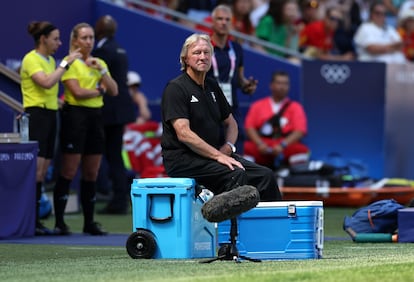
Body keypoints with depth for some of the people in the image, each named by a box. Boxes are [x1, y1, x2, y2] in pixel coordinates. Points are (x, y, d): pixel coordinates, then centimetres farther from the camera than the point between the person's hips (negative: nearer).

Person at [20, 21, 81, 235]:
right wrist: (65, 63, -20)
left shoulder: (51, 61, 18)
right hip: (36, 115, -9)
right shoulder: (31, 59, -9)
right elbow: (46, 82, -24)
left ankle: (36, 221, 9)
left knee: (43, 170, 7)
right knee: (36, 168, -14)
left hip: (50, 115, 9)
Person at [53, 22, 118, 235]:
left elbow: (114, 91, 8)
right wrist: (100, 90, 0)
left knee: (92, 173, 7)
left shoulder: (99, 63, 16)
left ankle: (89, 222, 13)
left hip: (95, 116, 6)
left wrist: (102, 70, -4)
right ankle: (59, 222, -4)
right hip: (75, 116, -6)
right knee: (69, 172, -7)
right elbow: (77, 92, -15)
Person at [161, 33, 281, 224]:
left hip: (215, 154, 8)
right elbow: (183, 134, -18)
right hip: (182, 158, -8)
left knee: (265, 176, -12)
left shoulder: (212, 86, 17)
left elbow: (230, 123, 25)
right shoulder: (176, 88, -8)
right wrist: (218, 156, -23)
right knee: (236, 175, -32)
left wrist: (228, 147, 2)